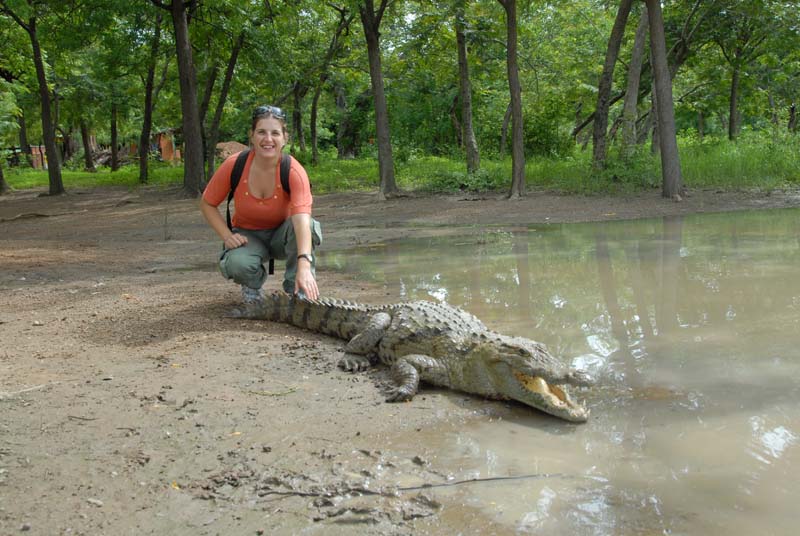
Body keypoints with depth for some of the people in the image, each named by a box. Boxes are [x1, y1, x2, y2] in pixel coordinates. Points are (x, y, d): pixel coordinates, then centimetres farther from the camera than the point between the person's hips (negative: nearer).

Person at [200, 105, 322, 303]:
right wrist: (227, 236, -20)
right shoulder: (234, 165, -20)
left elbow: (301, 219, -41)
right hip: (248, 235, 1)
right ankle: (252, 286, 4)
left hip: (281, 235, 0)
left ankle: (297, 291, -14)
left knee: (309, 226, -34)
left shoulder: (294, 171, -26)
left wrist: (304, 265, -56)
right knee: (236, 263, -34)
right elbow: (207, 204, -4)